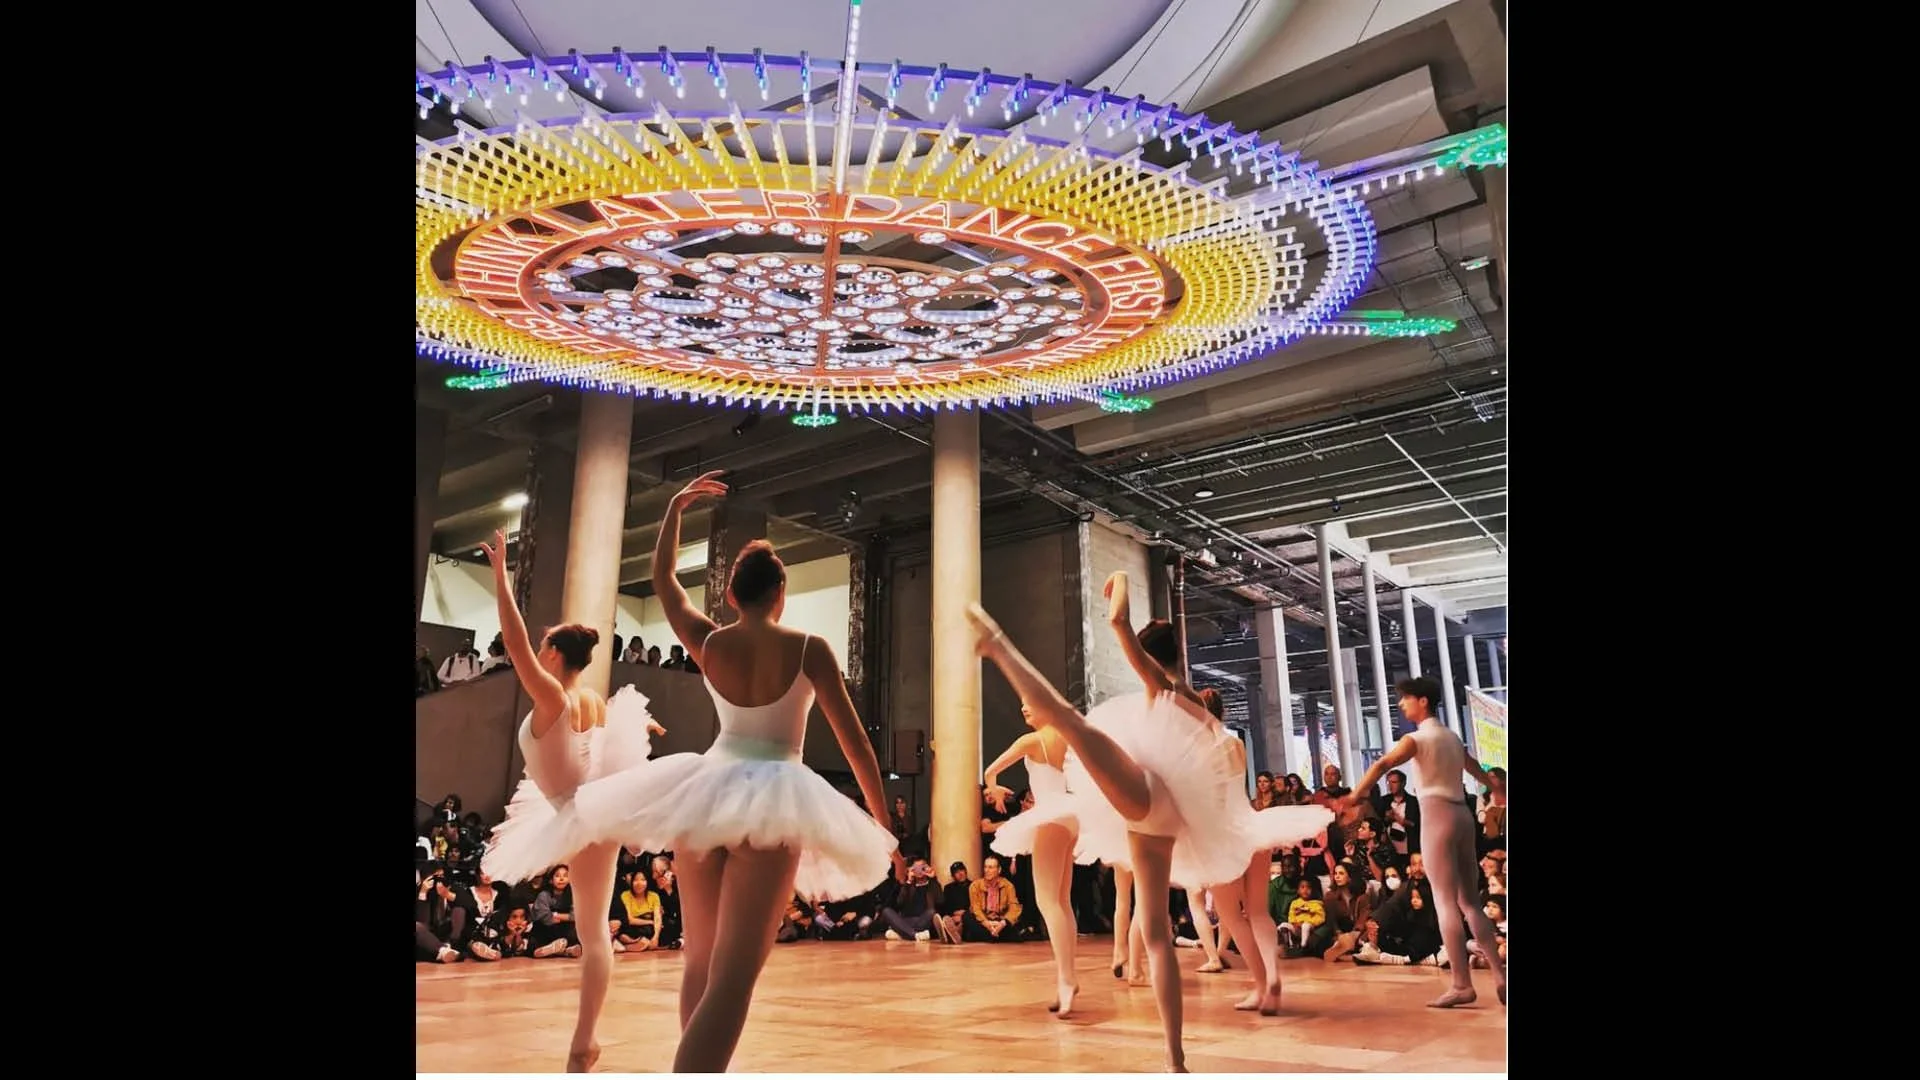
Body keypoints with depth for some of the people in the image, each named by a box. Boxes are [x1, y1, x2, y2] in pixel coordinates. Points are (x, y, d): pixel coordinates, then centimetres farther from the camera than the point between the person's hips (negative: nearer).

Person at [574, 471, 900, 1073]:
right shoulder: (809, 649, -5)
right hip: (773, 800, -4)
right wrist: (885, 828, 5)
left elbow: (663, 579, 20)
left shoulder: (707, 644, 1)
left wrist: (675, 509, 28)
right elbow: (854, 741, -3)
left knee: (700, 961, 18)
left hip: (705, 792, 4)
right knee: (732, 975, -8)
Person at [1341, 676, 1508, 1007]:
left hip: (1437, 814, -8)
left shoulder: (1416, 739, -7)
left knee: (1446, 902, -6)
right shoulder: (1451, 736, 17)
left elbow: (1382, 765, -24)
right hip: (1462, 814, 8)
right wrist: (1496, 786, 54)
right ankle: (1500, 974, 8)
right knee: (1470, 901, 12)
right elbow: (1475, 768, 34)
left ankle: (1462, 984, -7)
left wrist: (1356, 795, -36)